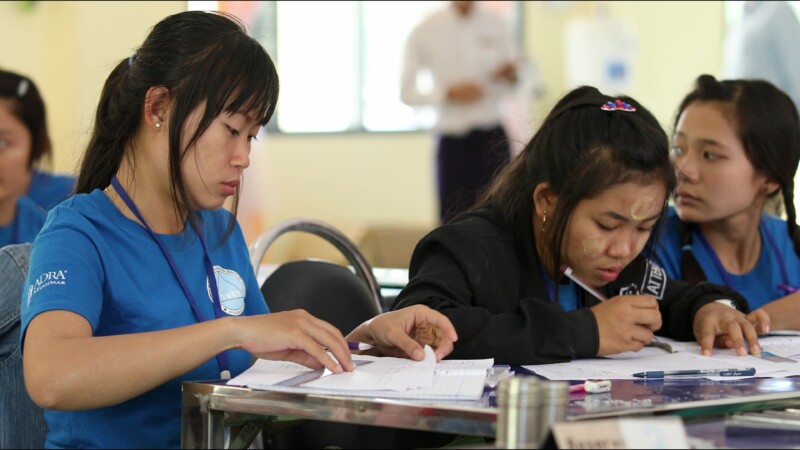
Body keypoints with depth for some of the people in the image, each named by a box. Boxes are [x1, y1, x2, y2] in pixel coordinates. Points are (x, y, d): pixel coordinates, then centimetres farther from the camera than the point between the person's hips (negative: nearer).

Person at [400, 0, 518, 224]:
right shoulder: (425, 32, 1)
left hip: (493, 137, 2)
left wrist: (511, 77, -8)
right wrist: (449, 94, -12)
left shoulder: (497, 27, 7)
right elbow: (406, 92, 2)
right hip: (452, 137, -2)